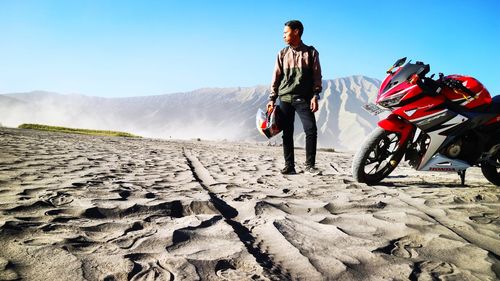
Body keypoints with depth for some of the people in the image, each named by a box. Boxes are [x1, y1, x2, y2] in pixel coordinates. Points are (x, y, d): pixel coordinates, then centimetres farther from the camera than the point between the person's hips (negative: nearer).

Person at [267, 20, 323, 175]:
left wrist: (315, 96, -8)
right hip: (285, 98, 2)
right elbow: (276, 76, 10)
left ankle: (309, 165, -1)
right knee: (287, 133, 2)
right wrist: (272, 98, 4)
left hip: (304, 98, -2)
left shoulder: (311, 52, 5)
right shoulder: (283, 53, 12)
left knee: (311, 130, -12)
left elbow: (316, 76, 3)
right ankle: (289, 166, 9)